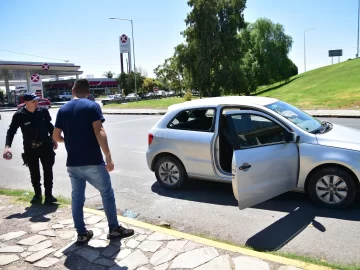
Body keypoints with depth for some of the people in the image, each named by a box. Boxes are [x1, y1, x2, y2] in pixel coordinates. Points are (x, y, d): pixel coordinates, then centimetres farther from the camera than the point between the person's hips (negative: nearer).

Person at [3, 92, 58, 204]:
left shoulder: (43, 111, -7)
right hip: (30, 149, 0)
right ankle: (37, 195, 27)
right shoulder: (19, 115, -13)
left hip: (45, 146, 1)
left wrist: (54, 139, 12)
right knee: (34, 173, 11)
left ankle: (48, 195, 13)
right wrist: (7, 146, -24)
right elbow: (11, 131, -10)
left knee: (48, 171, 3)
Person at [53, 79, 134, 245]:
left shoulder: (63, 109, 8)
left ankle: (82, 234, 21)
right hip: (92, 162, -5)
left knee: (77, 198, 14)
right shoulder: (92, 106, -6)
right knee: (107, 194, 10)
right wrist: (108, 157, -16)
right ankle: (114, 229, 18)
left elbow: (56, 137, 10)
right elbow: (99, 132, -18)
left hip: (72, 163, 5)